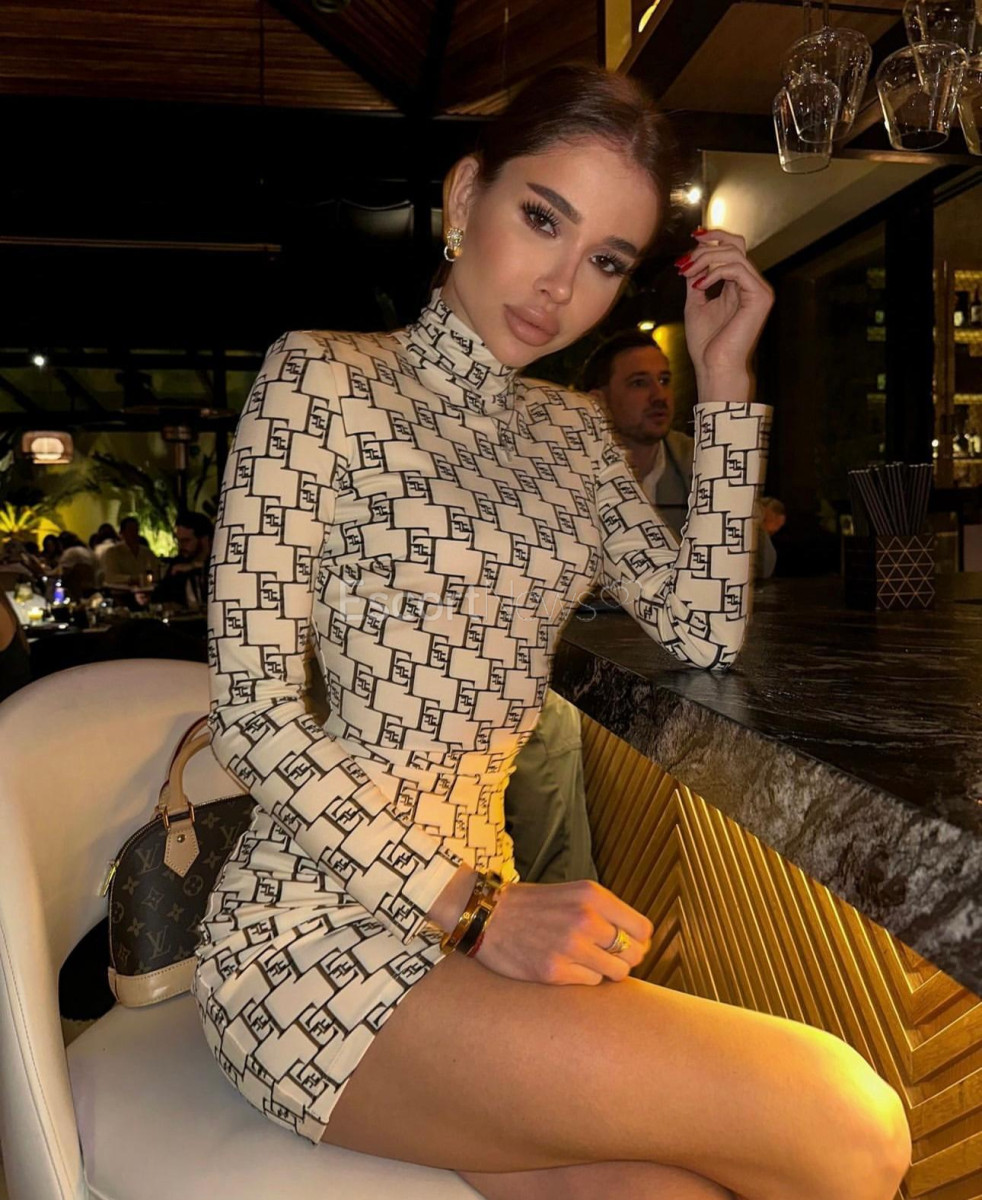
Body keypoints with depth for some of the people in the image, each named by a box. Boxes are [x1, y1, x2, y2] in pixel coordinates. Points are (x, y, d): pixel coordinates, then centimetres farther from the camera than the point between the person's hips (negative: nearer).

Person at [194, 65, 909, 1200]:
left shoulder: (571, 432, 13)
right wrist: (470, 907, -19)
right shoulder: (323, 377, -6)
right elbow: (254, 714, -12)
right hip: (316, 935, -5)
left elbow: (705, 631, 7)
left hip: (477, 919, 6)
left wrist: (723, 381, 6)